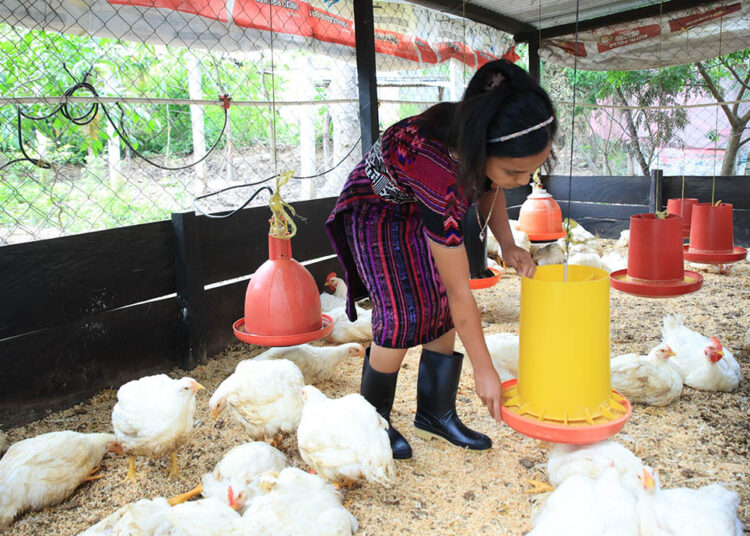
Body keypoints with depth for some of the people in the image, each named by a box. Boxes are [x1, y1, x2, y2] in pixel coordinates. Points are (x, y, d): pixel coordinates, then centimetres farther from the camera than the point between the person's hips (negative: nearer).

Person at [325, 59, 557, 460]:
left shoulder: (479, 139, -25)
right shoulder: (438, 175, -44)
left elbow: (489, 188, 3)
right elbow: (461, 292, -36)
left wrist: (508, 245, -13)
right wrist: (484, 371, -27)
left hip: (425, 211, 7)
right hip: (376, 212, -7)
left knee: (443, 309, 0)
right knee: (403, 315, -15)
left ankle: (436, 415, 14)